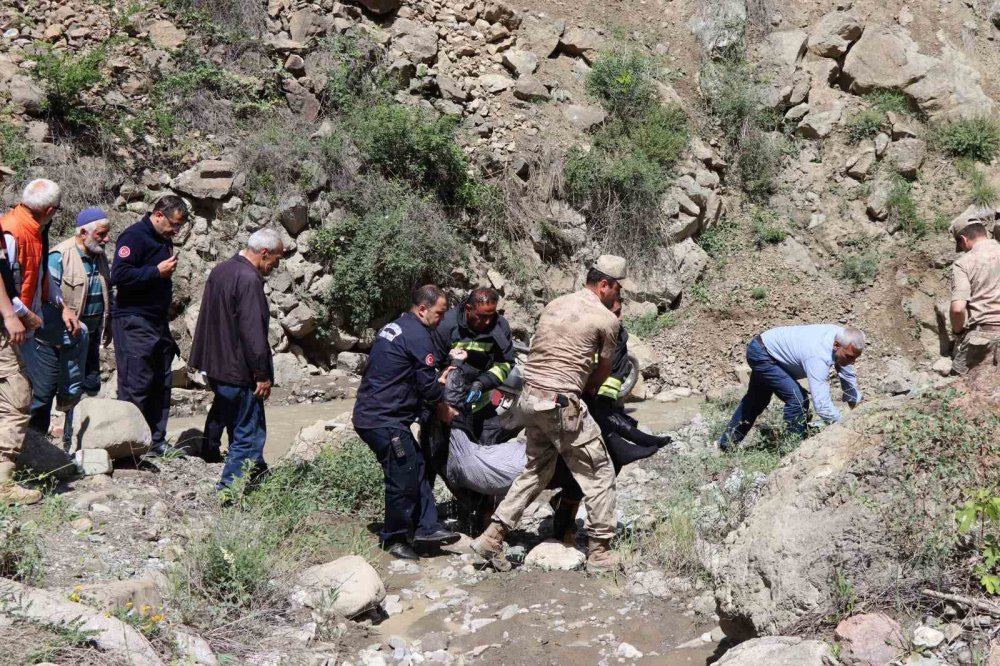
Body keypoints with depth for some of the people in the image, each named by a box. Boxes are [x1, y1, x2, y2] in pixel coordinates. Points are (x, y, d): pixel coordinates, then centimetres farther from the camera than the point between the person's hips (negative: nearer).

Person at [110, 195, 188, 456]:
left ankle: (157, 442, 16)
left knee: (161, 385, 9)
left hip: (158, 322, 9)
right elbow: (119, 275, -21)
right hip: (134, 324, -9)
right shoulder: (134, 236, -11)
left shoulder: (163, 240, 18)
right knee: (136, 386, -7)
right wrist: (157, 271, -19)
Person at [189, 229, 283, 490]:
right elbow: (252, 332, -23)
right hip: (239, 370, -10)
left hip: (214, 364, 10)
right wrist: (262, 375, -17)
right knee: (249, 432, -3)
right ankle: (230, 487, -1)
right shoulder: (249, 279, -20)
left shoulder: (220, 270, 11)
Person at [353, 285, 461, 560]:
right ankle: (395, 538, 10)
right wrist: (443, 408, 5)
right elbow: (427, 382, -12)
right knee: (404, 480, -2)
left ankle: (426, 526, 13)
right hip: (385, 421, -10)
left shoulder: (394, 328, 17)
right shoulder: (418, 336, -15)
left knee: (417, 467, 13)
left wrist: (436, 384, 20)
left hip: (370, 414, 10)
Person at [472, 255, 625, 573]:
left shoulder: (554, 304, 15)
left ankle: (492, 537, 17)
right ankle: (599, 552, 11)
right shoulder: (607, 319, -5)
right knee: (599, 474, 7)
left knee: (535, 470, 21)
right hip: (561, 404, -7)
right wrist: (588, 389, 28)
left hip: (529, 398, 8)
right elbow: (605, 367, 8)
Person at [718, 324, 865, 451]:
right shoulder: (818, 356, -40)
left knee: (756, 401, 26)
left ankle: (727, 443, 43)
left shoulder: (842, 339, -16)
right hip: (761, 353, -10)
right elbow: (821, 405, -45)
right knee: (797, 399, -22)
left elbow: (848, 377, -1)